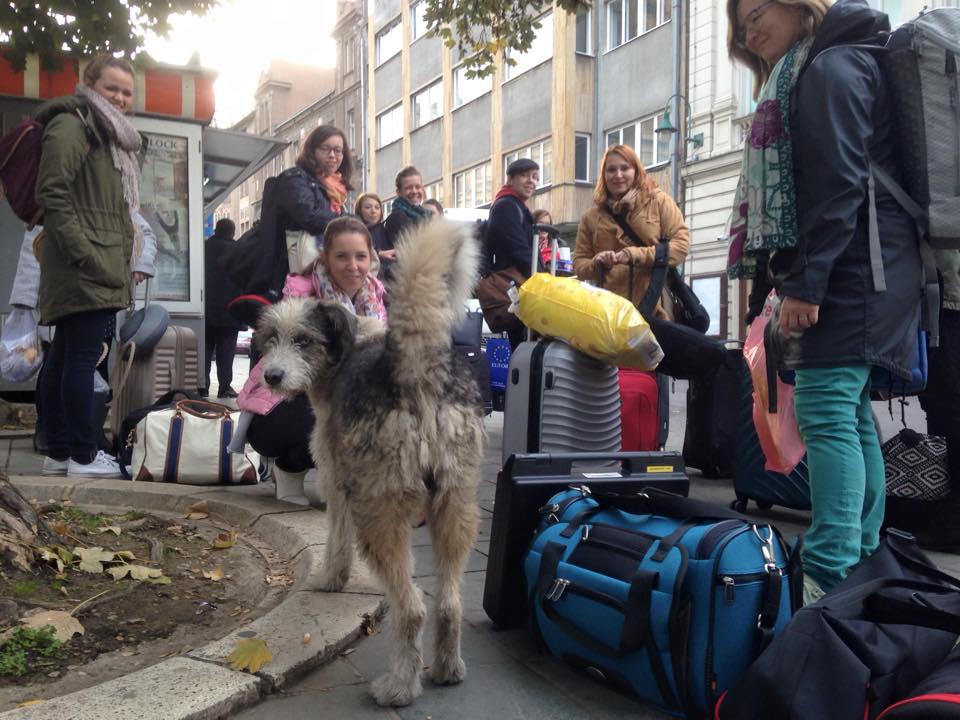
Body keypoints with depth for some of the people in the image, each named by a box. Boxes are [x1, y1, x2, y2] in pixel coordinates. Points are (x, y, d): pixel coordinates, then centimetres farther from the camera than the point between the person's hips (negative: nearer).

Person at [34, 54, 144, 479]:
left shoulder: (112, 136, 25)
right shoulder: (71, 125, -5)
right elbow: (52, 195, -15)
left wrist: (120, 258, 19)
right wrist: (85, 255, -20)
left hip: (98, 267, 10)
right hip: (83, 268, -10)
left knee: (64, 357, 9)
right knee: (83, 357, -9)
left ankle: (59, 452, 13)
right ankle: (83, 456, -5)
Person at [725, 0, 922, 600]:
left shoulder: (830, 67, -5)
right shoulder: (802, 79, 26)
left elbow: (836, 185, -17)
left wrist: (804, 283, -21)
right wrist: (794, 278, 18)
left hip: (849, 270, -11)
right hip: (856, 275, 11)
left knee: (827, 412, -17)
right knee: (853, 415, 11)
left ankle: (830, 580, -18)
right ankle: (864, 561, 19)